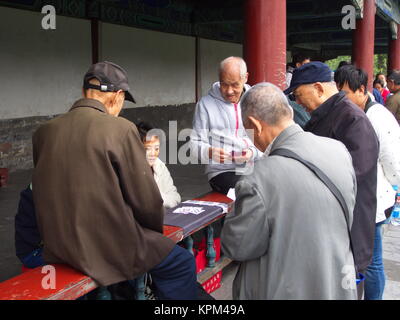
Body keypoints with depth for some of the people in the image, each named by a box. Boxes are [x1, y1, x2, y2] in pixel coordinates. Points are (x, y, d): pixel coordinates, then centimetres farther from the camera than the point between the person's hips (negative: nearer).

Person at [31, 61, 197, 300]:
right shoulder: (121, 129, -15)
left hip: (58, 245, 7)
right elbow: (145, 198, -12)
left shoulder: (43, 132, 2)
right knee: (182, 265, 13)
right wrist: (156, 228, 8)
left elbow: (52, 192, 11)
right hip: (109, 244, -7)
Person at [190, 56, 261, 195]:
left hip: (255, 168, 3)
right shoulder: (206, 104, 4)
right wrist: (210, 152, -20)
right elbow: (196, 143, 3)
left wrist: (253, 153, -13)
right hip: (222, 171, -3)